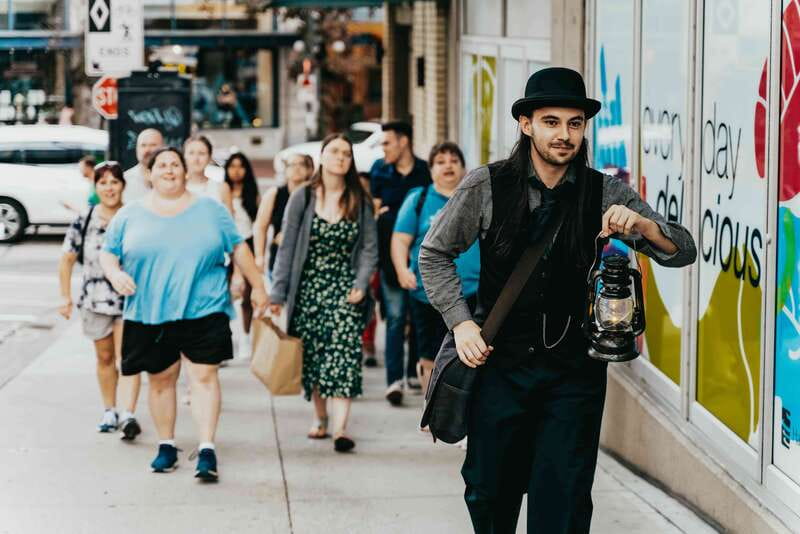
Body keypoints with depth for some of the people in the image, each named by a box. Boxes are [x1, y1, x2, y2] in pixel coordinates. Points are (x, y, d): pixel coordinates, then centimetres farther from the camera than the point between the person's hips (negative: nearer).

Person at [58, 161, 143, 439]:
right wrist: (66, 297, 2)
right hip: (95, 299, 3)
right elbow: (67, 260, 6)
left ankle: (128, 415, -21)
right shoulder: (84, 221, 0)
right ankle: (109, 412, 27)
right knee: (105, 357, 14)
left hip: (130, 298, -3)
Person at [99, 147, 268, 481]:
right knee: (160, 378, 8)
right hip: (150, 315, 1)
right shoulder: (129, 216, 8)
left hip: (203, 310, -1)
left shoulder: (210, 210, 8)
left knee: (204, 375, -8)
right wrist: (115, 273, -12)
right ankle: (166, 446, 21)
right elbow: (107, 253, 9)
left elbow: (238, 248, 12)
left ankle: (207, 450, -9)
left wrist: (257, 287, 9)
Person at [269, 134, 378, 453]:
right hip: (308, 288, 1)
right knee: (312, 355, 6)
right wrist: (277, 293, -3)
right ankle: (320, 418, 24)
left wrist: (361, 283, -10)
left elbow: (369, 248, 5)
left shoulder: (360, 201, 6)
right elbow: (287, 248, 2)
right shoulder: (302, 198, 3)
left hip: (344, 289, -1)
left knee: (344, 352, -15)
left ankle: (340, 428, -22)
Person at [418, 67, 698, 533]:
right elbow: (434, 254, 8)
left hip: (576, 370, 0)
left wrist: (641, 224, -23)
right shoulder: (486, 187, -4)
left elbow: (683, 251, -2)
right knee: (489, 489, 10)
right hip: (501, 360, 0)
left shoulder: (605, 194, -1)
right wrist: (461, 323, -4)